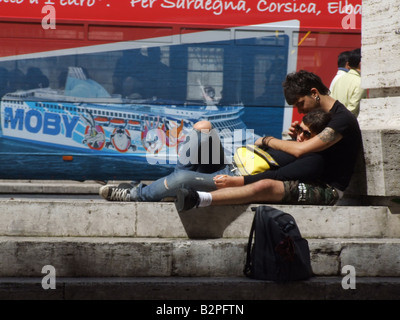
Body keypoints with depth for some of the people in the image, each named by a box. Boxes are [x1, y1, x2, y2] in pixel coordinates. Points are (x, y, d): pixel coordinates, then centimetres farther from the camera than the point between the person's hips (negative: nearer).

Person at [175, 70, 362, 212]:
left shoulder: (343, 119, -16)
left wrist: (267, 140, -8)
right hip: (313, 184, 11)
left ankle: (199, 199, -39)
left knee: (265, 187, -29)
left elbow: (300, 150, -24)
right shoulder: (320, 115, 17)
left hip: (327, 191, -11)